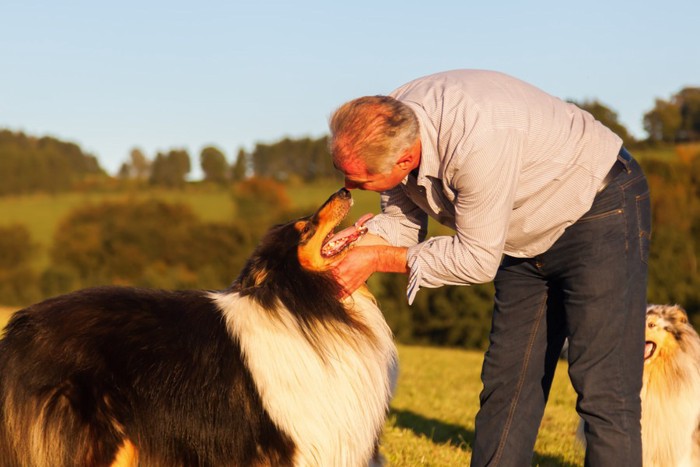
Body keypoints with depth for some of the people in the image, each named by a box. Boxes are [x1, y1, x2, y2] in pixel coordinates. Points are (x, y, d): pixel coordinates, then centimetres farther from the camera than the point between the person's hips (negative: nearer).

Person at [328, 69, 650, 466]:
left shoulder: (478, 142, -38)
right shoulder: (387, 129, -14)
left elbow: (477, 259, -27)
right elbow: (403, 222, -1)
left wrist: (378, 260, -24)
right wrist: (353, 244, -20)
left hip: (603, 213, -8)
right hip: (528, 235, 8)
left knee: (602, 388, -13)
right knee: (505, 381, 7)